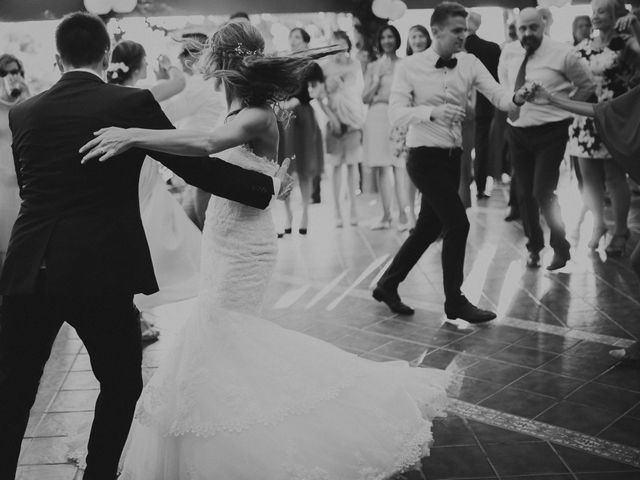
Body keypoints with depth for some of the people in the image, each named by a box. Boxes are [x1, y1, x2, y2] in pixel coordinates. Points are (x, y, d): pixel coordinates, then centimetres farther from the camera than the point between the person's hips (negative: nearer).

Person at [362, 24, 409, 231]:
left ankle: (402, 215, -10)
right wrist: (377, 80, -4)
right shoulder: (373, 67, 13)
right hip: (377, 117, 3)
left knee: (398, 166, -11)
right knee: (380, 168, 3)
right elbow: (365, 98, 9)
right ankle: (386, 216, 10)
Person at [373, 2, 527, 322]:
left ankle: (387, 285, 32)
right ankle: (455, 302, 7)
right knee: (457, 223, -10)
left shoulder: (469, 63, 2)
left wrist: (516, 98, -30)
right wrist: (432, 111, -31)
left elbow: (497, 96, -8)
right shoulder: (410, 67, -9)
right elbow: (395, 113, -15)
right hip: (425, 157, -6)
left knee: (429, 227, 14)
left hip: (452, 156, 6)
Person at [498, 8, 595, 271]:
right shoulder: (508, 53, 2)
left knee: (543, 193, -11)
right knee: (524, 194, 10)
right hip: (517, 131, 5)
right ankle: (534, 247, 30)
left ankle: (560, 246, 12)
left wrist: (565, 108, -1)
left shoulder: (561, 53, -10)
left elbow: (588, 84, 2)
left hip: (550, 132, -4)